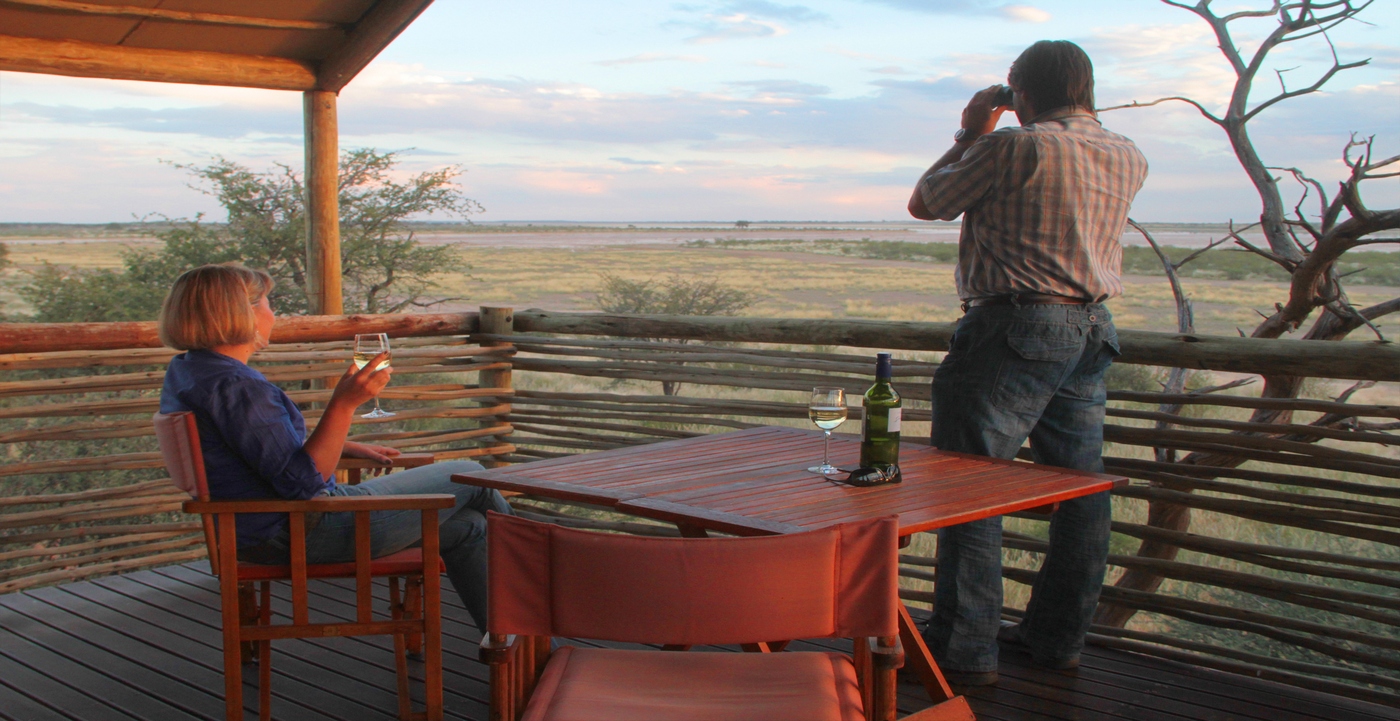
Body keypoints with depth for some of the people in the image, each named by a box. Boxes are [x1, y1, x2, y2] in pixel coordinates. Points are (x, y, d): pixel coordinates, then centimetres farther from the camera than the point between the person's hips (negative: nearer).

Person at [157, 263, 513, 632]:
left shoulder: (185, 370, 10)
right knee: (471, 478, 4)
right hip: (304, 534, -11)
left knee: (465, 526, 14)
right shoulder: (234, 386, -24)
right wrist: (343, 404, -28)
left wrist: (346, 447, 21)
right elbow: (301, 482, -25)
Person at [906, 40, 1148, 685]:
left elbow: (925, 203, 1)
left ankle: (964, 648, 0)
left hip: (1017, 328, -8)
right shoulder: (1128, 159, 11)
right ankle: (1057, 636, 23)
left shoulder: (1015, 147, -10)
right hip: (1094, 329, 8)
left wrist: (970, 134, 13)